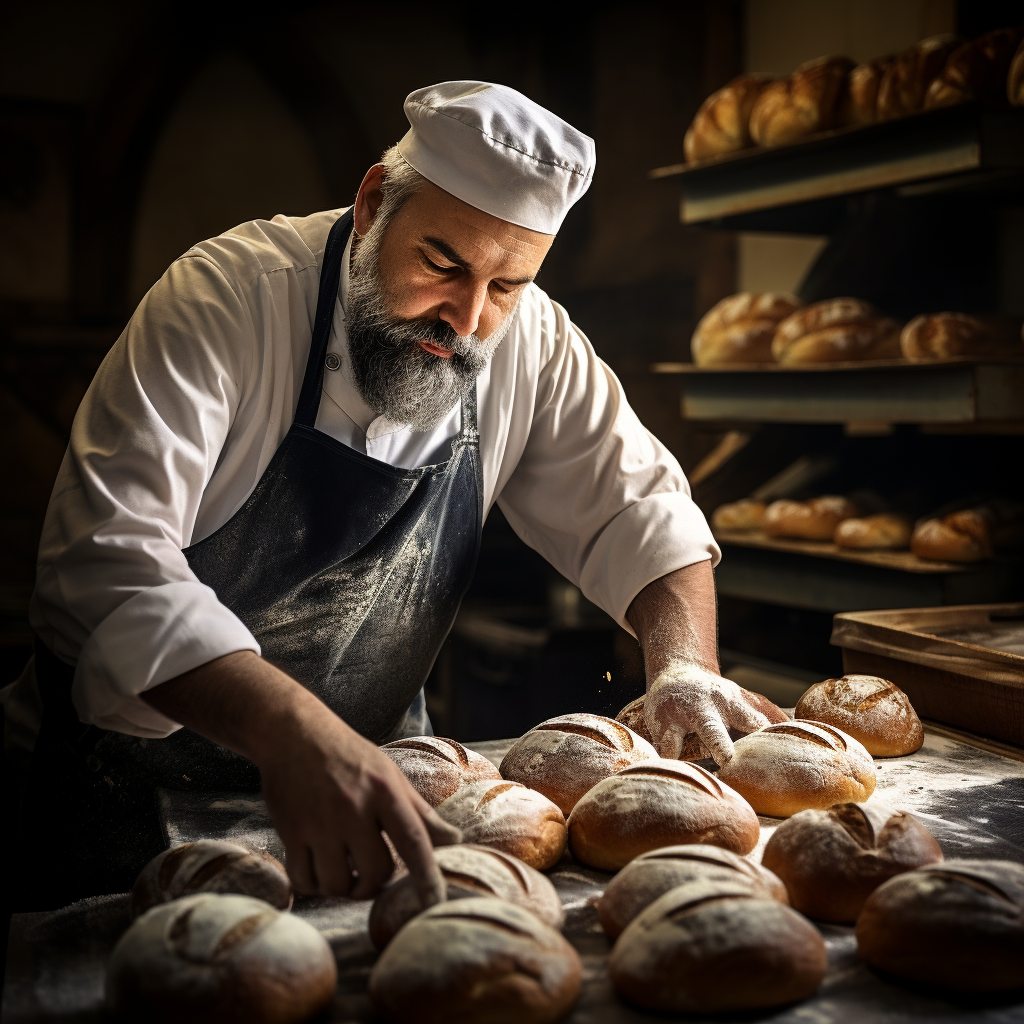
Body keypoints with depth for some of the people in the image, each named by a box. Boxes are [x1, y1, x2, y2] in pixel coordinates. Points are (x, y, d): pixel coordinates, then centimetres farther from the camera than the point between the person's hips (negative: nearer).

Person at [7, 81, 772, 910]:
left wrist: (686, 665, -19)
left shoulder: (533, 341, -9)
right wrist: (293, 732, -47)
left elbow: (635, 506, 1)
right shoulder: (230, 297, -23)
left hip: (372, 774, 4)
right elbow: (108, 560, -33)